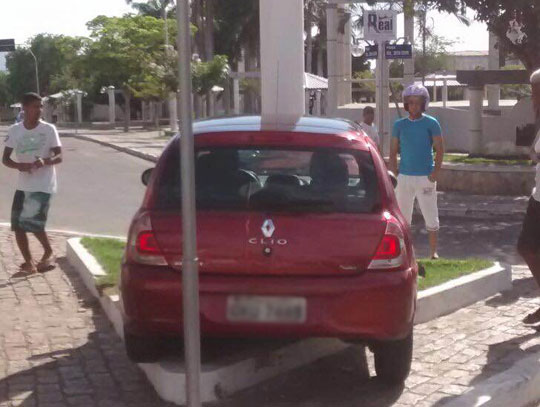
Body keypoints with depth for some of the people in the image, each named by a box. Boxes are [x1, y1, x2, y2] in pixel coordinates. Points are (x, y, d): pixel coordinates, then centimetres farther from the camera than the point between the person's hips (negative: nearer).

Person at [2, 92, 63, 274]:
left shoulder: (49, 129, -7)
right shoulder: (14, 130, 0)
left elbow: (59, 157, -7)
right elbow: (5, 158, 3)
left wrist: (45, 161, -29)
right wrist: (18, 165, -19)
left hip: (43, 185, -4)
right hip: (23, 185, 4)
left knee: (33, 222, -15)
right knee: (18, 225, 3)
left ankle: (49, 252, 10)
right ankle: (29, 262, 17)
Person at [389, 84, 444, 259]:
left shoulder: (431, 123, 0)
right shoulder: (399, 125, 8)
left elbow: (440, 150, -1)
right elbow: (393, 152, 10)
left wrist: (436, 171, -13)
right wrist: (394, 174, 0)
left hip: (425, 177, -2)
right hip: (404, 176, 3)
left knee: (431, 215, 1)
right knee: (402, 216, 7)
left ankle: (433, 251, 11)